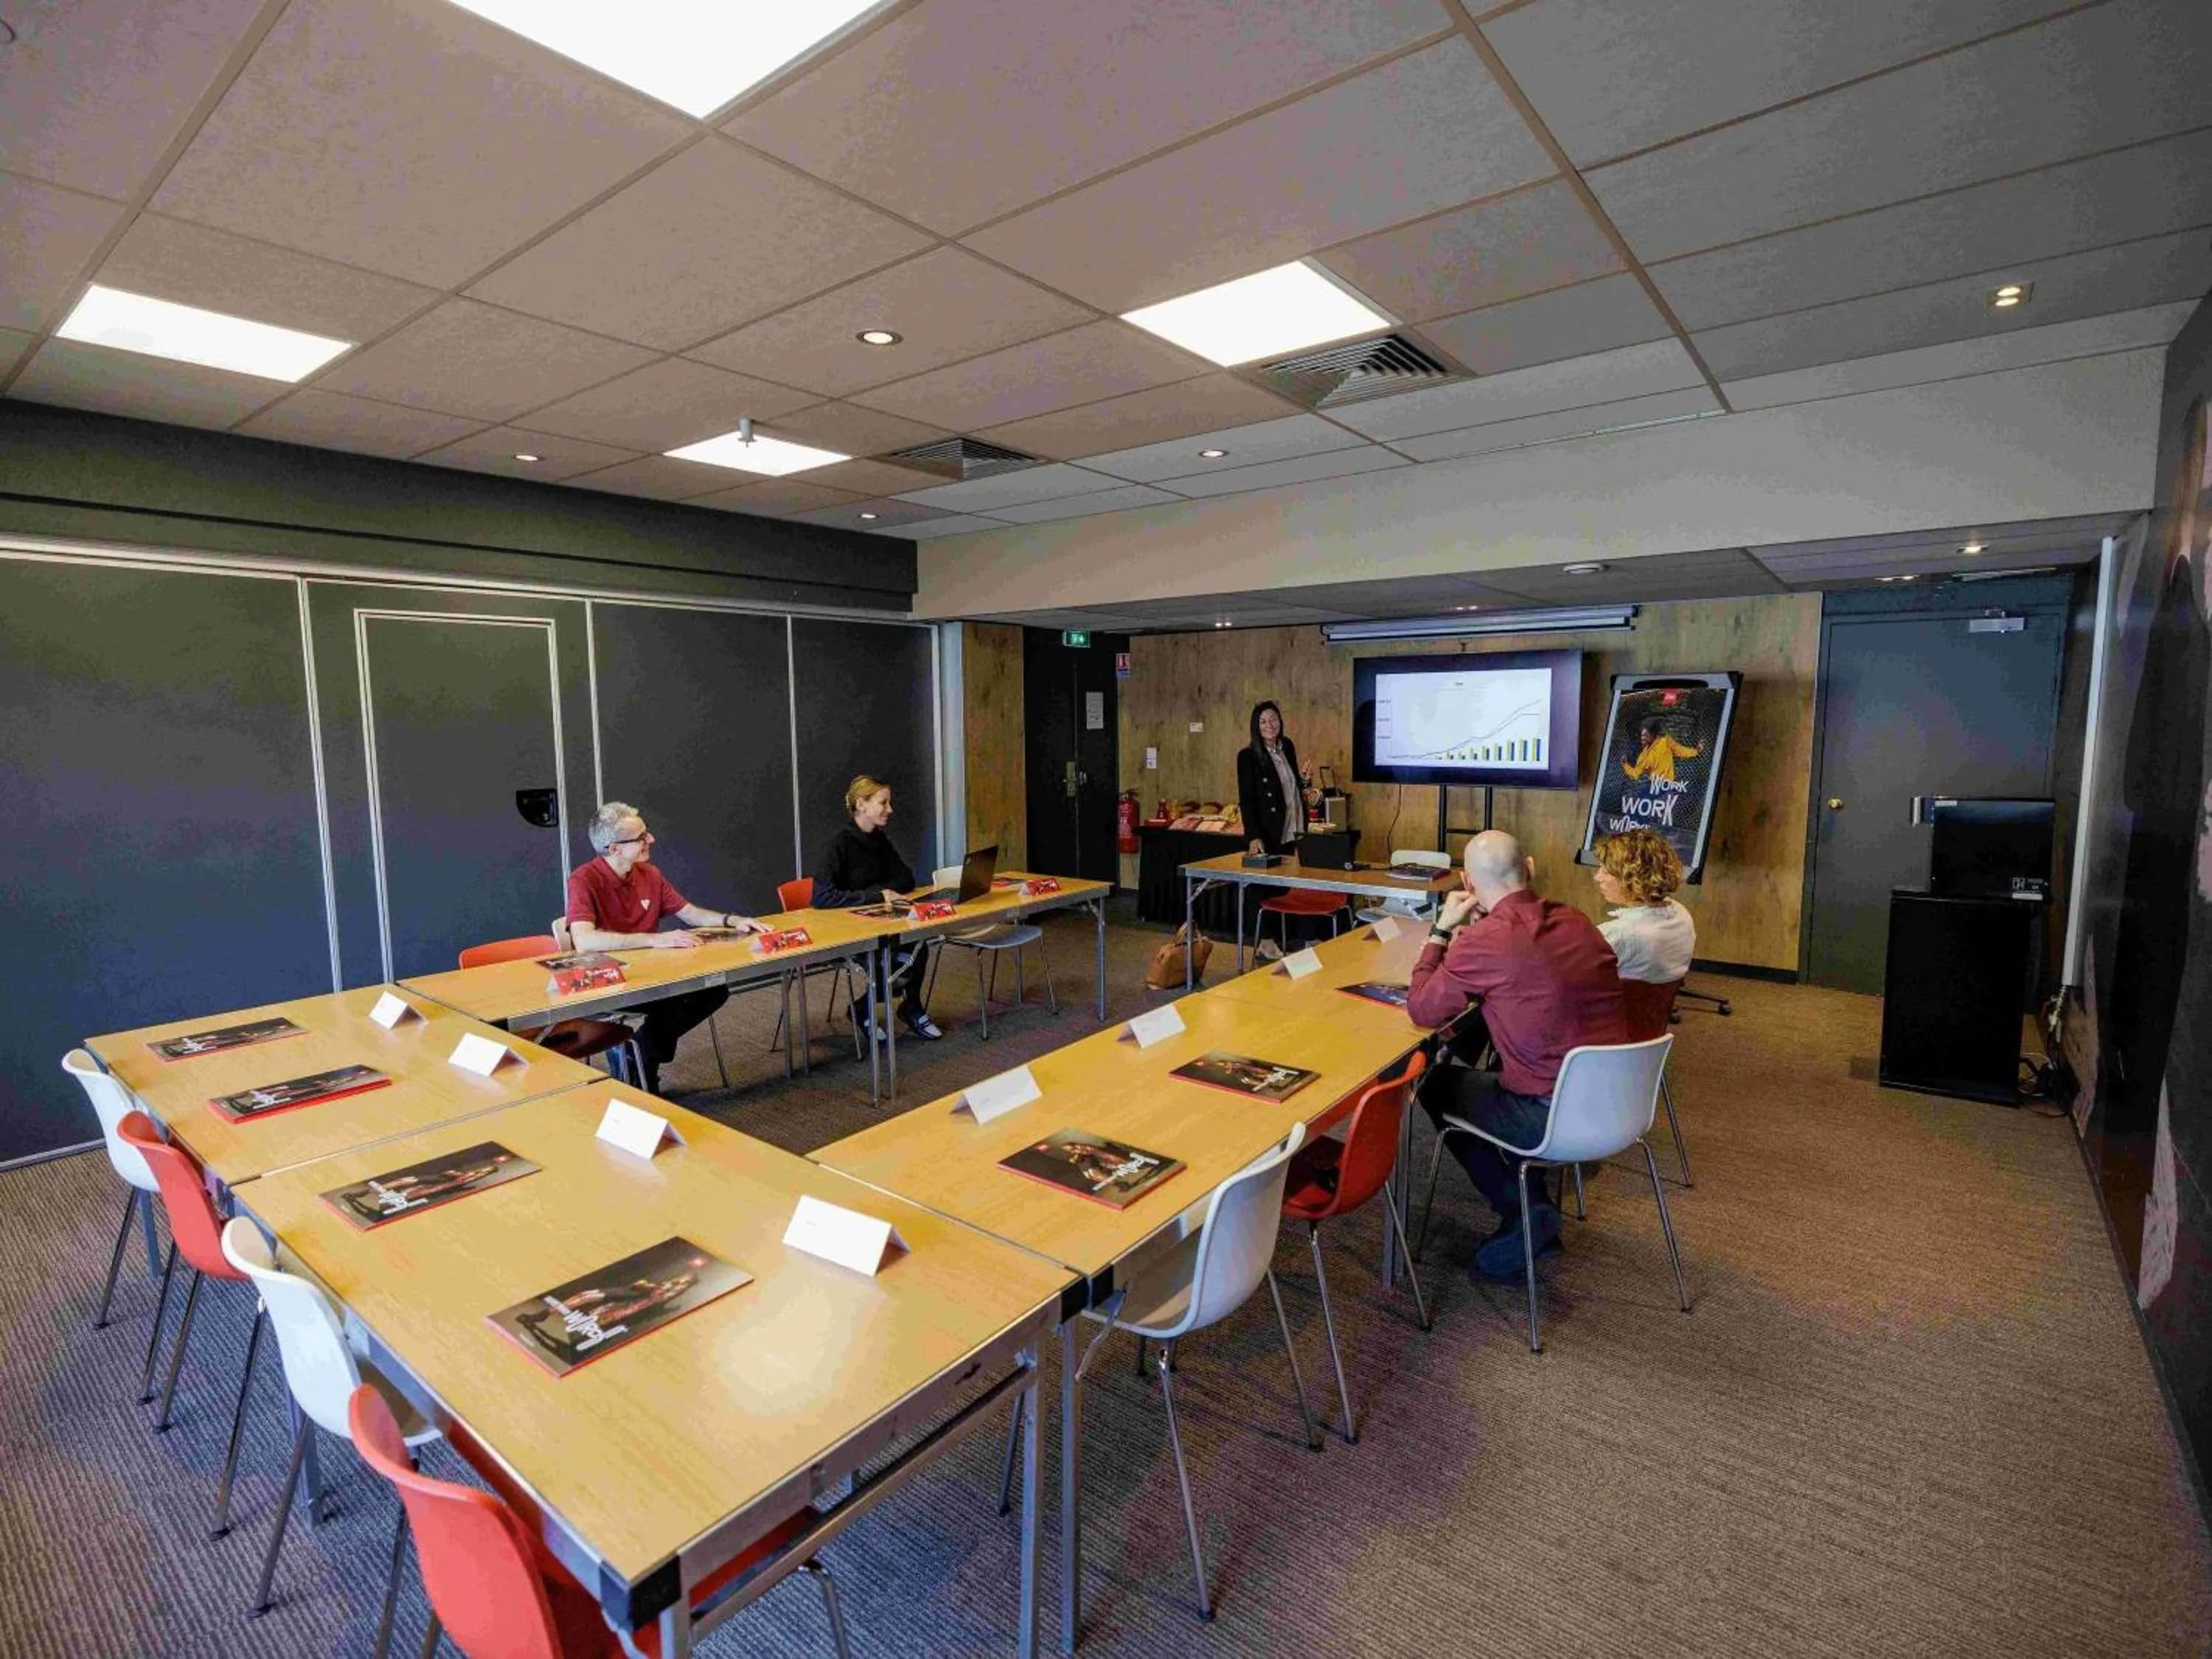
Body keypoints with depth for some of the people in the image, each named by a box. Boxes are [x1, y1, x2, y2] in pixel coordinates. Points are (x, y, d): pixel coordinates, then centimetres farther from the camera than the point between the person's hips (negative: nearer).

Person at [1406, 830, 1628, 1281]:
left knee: (1436, 1084, 15)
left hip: (1556, 1120, -7)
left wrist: (1442, 929, 2)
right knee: (1493, 1074, 30)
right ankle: (1534, 1212, 28)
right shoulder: (1576, 921, 4)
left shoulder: (1484, 940, -18)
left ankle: (1524, 1210, 12)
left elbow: (1421, 1010, -5)